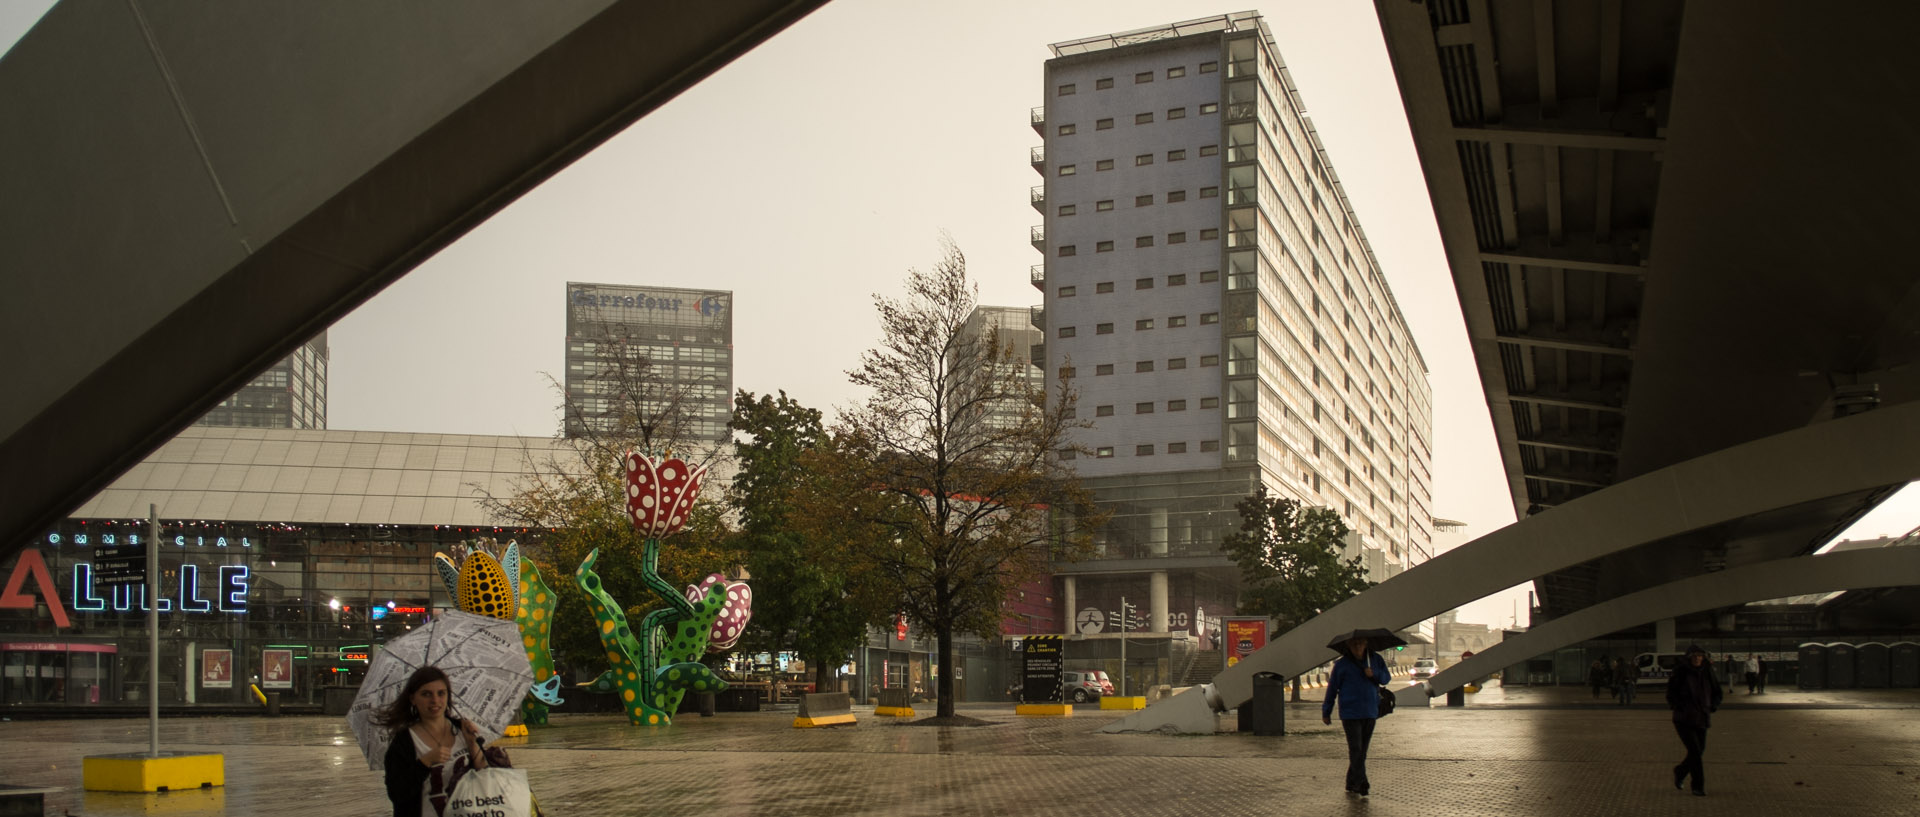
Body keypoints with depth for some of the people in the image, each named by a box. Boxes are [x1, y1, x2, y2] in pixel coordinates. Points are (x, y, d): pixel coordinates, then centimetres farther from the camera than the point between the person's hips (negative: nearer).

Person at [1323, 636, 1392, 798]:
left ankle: (1352, 784, 18)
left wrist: (1375, 674, -13)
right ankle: (1362, 784, -19)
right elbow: (1332, 687, 3)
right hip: (1350, 713, -4)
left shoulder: (1375, 659, 7)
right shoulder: (1342, 664, -2)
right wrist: (1326, 711, 6)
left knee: (1362, 750, 9)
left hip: (1370, 712, 4)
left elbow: (1387, 677, 9)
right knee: (1355, 749, -13)